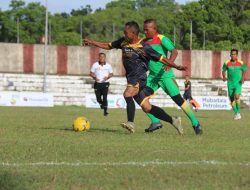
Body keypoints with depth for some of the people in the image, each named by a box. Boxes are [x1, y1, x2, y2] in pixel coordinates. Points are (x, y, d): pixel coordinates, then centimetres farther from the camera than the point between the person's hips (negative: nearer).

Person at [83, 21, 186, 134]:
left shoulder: (144, 48, -12)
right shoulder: (123, 42, 7)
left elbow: (161, 59, -10)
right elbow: (108, 46, 22)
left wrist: (176, 66, -18)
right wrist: (92, 42, 18)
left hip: (139, 77, -7)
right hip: (131, 78, 7)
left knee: (127, 94, -33)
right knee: (147, 107, 5)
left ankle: (131, 123, -33)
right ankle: (173, 121, 14)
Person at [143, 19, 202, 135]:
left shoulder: (161, 39, -11)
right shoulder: (144, 42, 9)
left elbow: (174, 51, -23)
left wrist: (170, 63, -39)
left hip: (165, 75, -7)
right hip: (152, 76, 7)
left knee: (178, 99, -9)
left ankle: (195, 124, -1)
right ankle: (155, 122, 4)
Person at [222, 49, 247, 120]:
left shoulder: (241, 63, -3)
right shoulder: (227, 63, -1)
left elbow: (244, 71, 10)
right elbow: (223, 70, 11)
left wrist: (243, 78, -6)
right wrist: (224, 77, -9)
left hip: (238, 83, -2)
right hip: (230, 84, 2)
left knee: (237, 96, -22)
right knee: (232, 99, 3)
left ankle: (238, 112, -7)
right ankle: (236, 113, 21)